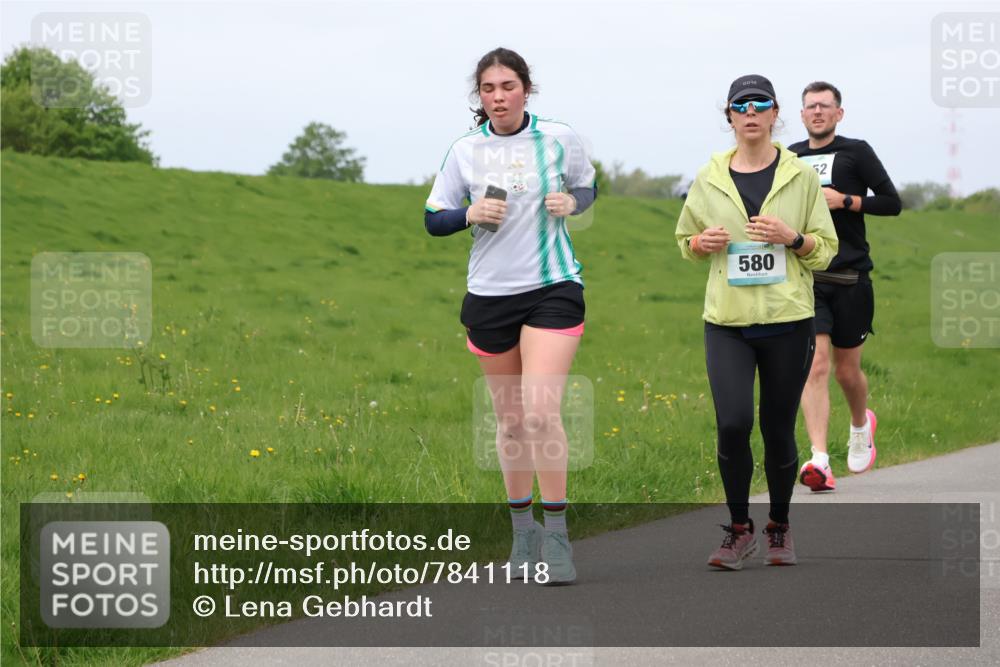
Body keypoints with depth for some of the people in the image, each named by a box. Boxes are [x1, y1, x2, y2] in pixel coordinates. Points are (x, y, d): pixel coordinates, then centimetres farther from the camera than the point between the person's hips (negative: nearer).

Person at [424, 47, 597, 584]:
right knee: (510, 421, 8)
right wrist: (470, 213, -14)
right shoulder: (465, 152, 1)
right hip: (489, 297, 2)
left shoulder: (559, 139, -1)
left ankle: (557, 537, -9)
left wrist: (571, 202, -8)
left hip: (553, 289, -2)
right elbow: (433, 219, 6)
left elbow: (587, 188, 15)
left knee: (541, 412, -16)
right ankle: (523, 530, 22)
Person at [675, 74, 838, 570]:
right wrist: (703, 243, -4)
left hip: (787, 320, 0)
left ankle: (779, 529, 25)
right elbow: (686, 241, 18)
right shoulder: (709, 179, 5)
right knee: (732, 423, -13)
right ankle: (739, 529, 4)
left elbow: (826, 250, 5)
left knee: (778, 430, 5)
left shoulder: (801, 176, 2)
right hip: (727, 323, 0)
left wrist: (792, 237, -14)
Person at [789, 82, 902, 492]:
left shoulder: (856, 152, 0)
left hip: (850, 279, -1)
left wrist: (845, 201, -13)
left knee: (847, 371, 9)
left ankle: (861, 424, 42)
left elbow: (892, 203, -2)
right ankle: (819, 460, -20)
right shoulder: (791, 158, 10)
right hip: (806, 277, 1)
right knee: (815, 364, -13)